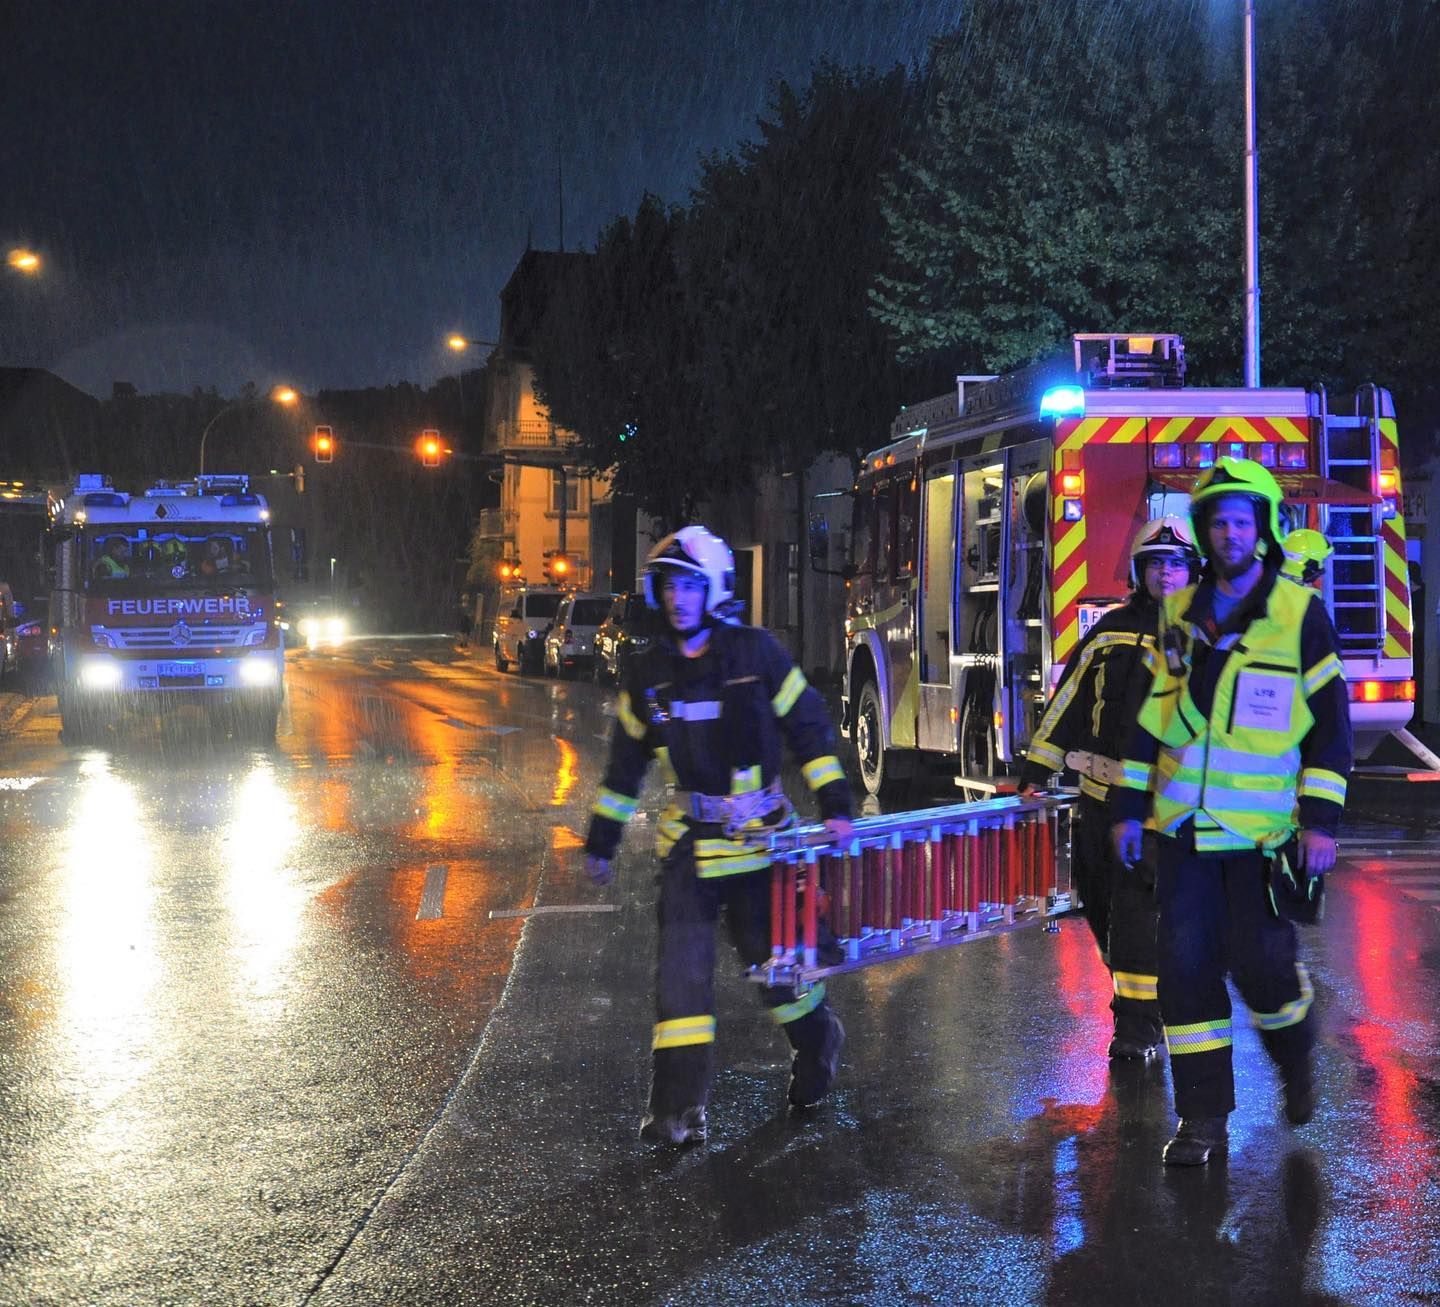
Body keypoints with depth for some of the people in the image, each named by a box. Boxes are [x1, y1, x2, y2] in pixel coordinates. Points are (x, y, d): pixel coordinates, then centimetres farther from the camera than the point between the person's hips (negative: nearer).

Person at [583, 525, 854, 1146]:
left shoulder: (755, 654, -6)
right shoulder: (646, 674, 3)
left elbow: (809, 727, -2)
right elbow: (625, 763, 13)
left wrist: (834, 807, -8)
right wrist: (600, 841, 14)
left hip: (761, 836, -2)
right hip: (690, 839, 2)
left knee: (773, 955, 4)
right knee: (682, 966, -7)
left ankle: (817, 1038, 35)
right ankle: (679, 1106, -4)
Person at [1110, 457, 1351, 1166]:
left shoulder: (1301, 614, -2)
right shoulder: (1179, 616, 10)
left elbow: (1332, 720, -2)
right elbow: (1152, 713, 15)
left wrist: (1322, 818, -8)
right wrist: (1128, 806, 12)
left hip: (1262, 828, -4)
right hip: (1184, 824, 4)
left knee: (1259, 960, -6)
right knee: (1186, 963, 0)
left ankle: (1295, 1058, 26)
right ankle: (1203, 1115, 9)